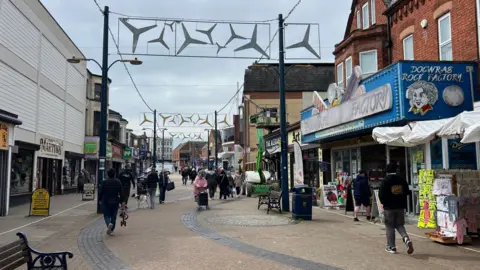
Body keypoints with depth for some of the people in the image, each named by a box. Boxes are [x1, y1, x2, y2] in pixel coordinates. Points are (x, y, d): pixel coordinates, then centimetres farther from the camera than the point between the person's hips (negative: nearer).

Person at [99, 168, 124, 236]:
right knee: (113, 216, 10)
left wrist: (99, 199, 11)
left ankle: (109, 223, -22)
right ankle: (111, 230, 11)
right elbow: (121, 193, -1)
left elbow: (101, 192, -3)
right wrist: (122, 202, 1)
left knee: (106, 215, 7)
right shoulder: (118, 182, 0)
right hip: (115, 202, 1)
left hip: (106, 201, -1)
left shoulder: (105, 182, -5)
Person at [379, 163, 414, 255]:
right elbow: (406, 191, 10)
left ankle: (391, 247, 8)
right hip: (400, 206, 4)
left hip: (389, 207, -4)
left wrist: (383, 202, 7)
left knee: (390, 227, 5)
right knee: (400, 225, 15)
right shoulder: (402, 180, 4)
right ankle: (406, 238, -11)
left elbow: (381, 194, -11)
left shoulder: (385, 181, -11)